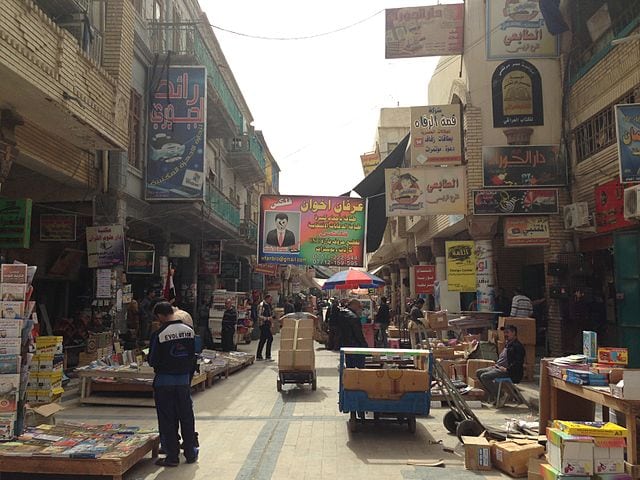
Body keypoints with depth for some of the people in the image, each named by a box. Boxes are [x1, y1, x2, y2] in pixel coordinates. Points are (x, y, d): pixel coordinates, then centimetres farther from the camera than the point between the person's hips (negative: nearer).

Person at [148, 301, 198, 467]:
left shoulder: (159, 334, -16)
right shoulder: (189, 331, -2)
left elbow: (152, 361, -9)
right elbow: (193, 357, 6)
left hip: (164, 381, -4)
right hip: (184, 379, 4)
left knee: (167, 419, 7)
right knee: (187, 417, 14)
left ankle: (172, 456, 13)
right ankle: (191, 453, 23)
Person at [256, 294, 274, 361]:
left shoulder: (268, 305, 15)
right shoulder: (261, 305, -13)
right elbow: (259, 316, -19)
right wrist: (267, 318, -28)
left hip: (267, 324, 10)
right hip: (263, 324, -10)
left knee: (263, 339, 12)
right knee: (270, 338, -14)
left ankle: (258, 356, 19)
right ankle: (268, 356, -12)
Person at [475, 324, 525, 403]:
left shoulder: (518, 346, -10)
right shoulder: (507, 344, 21)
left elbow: (518, 362, -20)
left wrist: (507, 369, -22)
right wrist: (496, 364, 14)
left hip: (510, 373, -10)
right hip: (498, 368, 11)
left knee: (484, 376, -24)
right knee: (478, 373, 3)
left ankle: (499, 396, -11)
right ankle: (492, 394, 4)